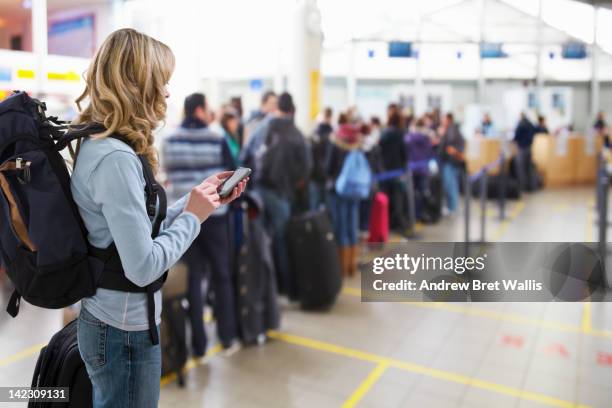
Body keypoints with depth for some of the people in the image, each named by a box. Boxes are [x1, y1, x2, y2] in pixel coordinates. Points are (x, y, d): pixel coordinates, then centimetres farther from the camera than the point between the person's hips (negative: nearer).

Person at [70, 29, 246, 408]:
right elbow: (143, 268, -27)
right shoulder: (116, 158, -26)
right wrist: (194, 215, -15)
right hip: (126, 332, -9)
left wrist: (198, 198, 8)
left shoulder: (95, 144, 4)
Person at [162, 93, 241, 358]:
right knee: (222, 276, 12)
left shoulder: (169, 142, 1)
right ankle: (227, 338, 21)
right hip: (213, 215, -2)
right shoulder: (217, 140, -8)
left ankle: (198, 344, 13)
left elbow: (168, 174, 12)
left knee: (192, 278, 8)